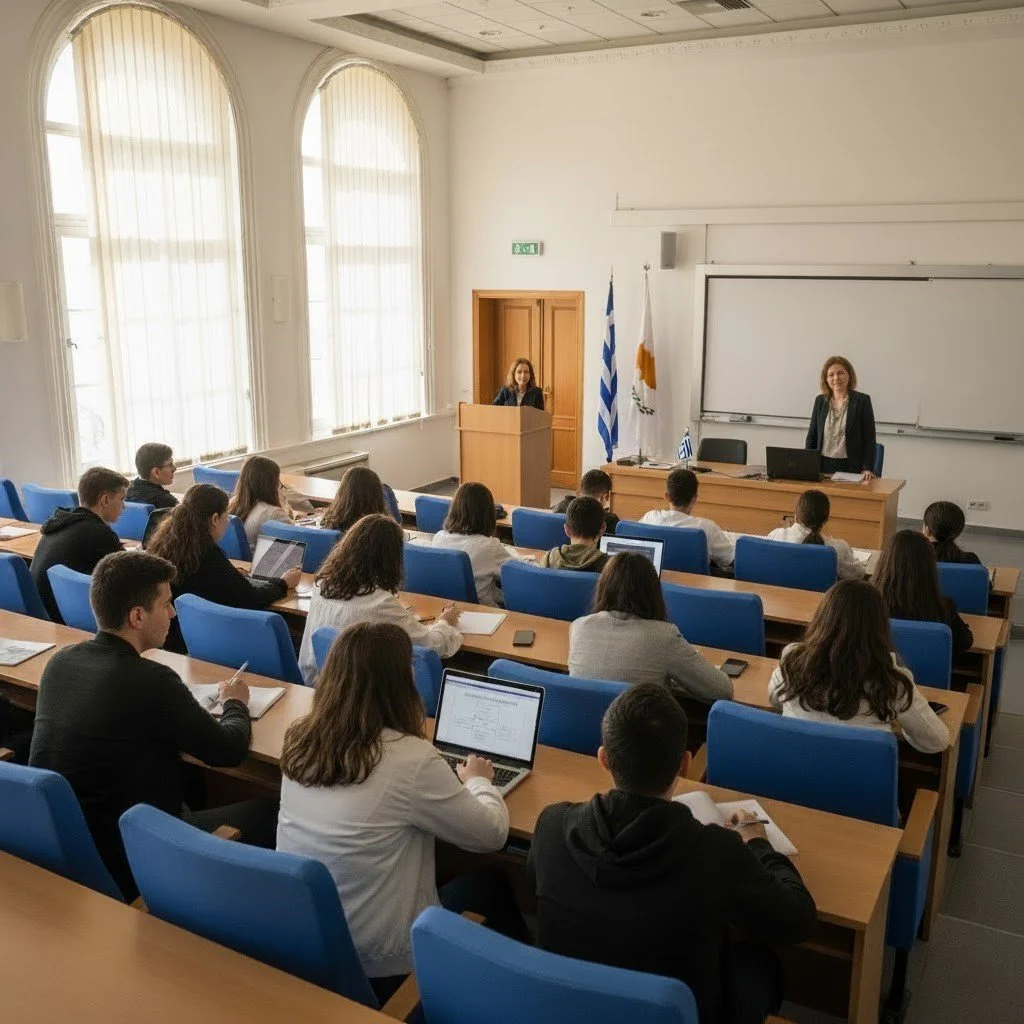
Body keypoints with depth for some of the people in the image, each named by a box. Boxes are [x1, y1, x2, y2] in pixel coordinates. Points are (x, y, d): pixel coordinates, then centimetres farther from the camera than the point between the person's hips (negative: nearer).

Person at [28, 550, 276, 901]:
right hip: (125, 866, -8)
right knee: (270, 813, 4)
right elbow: (231, 751, -11)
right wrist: (235, 703, 8)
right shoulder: (150, 681, -24)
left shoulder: (59, 662, -3)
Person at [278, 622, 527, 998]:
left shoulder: (299, 738, -7)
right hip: (377, 962, -6)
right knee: (495, 887, 19)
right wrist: (477, 780, 8)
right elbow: (492, 835, -10)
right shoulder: (411, 757, -25)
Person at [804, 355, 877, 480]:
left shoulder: (862, 400, 0)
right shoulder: (820, 401, 10)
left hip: (850, 467, -3)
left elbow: (869, 439, -2)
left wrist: (868, 469, -12)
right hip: (823, 466, 3)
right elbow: (812, 435, 13)